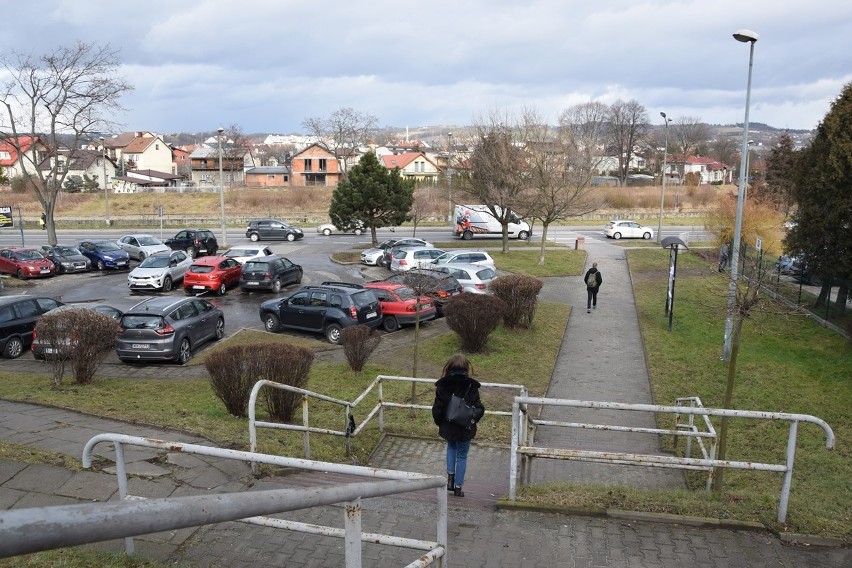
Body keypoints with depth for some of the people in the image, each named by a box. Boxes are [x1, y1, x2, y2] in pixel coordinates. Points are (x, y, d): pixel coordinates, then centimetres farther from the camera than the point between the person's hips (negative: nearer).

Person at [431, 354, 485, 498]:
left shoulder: (442, 385, -8)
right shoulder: (471, 386, -13)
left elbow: (437, 409, -4)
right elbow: (478, 408, -11)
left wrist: (439, 422, 11)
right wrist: (473, 418, 7)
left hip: (447, 427, 2)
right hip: (465, 429, -2)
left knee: (451, 446, 30)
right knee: (462, 457, 13)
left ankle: (450, 475, 18)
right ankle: (458, 487, 18)